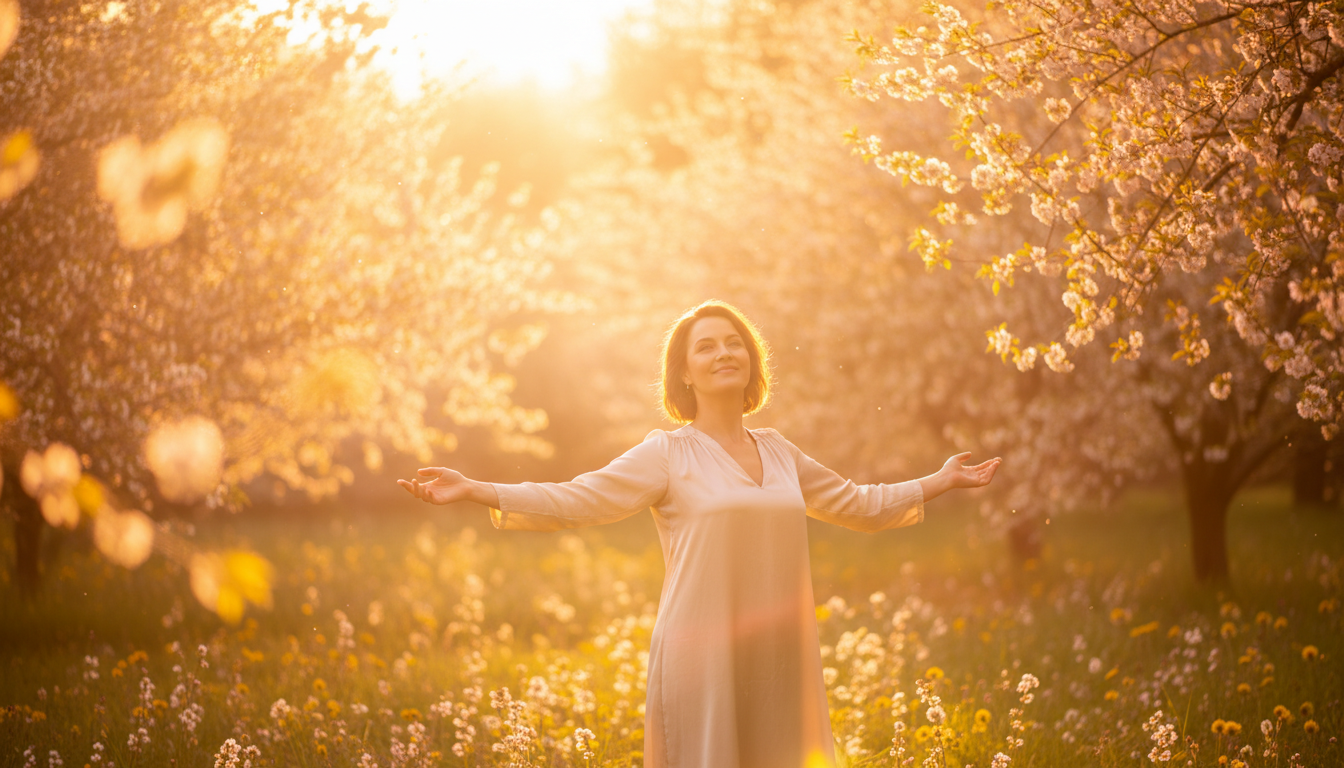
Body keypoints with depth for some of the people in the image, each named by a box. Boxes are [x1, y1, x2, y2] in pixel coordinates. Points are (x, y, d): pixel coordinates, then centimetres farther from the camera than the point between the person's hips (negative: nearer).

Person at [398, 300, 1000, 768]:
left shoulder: (778, 453, 15)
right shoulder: (669, 455, 0)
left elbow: (856, 505, 30)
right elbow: (574, 501, -7)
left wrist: (942, 481, 32)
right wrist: (476, 491, -17)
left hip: (780, 661, 5)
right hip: (703, 659, -5)